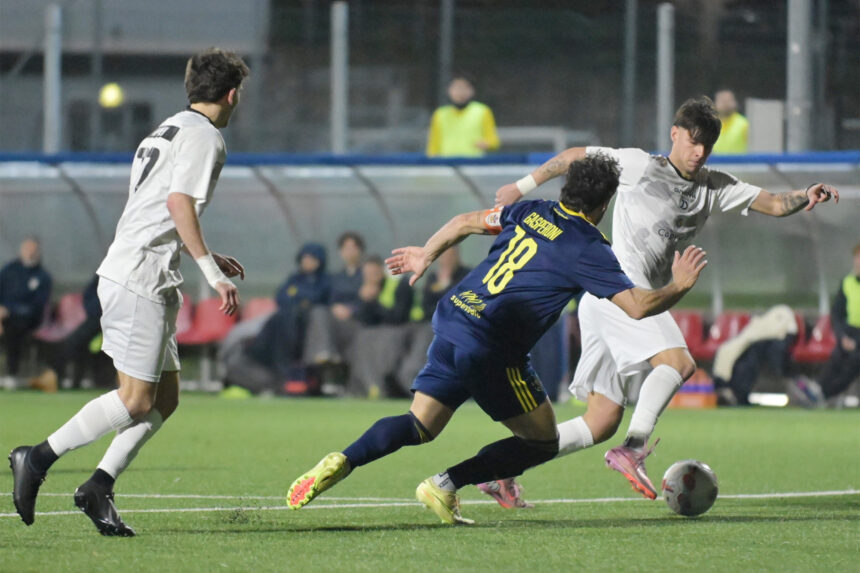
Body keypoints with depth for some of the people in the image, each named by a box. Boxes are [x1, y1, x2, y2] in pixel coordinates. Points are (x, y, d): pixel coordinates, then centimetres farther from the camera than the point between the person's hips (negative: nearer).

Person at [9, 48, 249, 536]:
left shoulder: (168, 130, 21)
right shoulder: (204, 137, -8)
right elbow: (179, 203, -20)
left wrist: (208, 257, 31)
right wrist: (213, 273, -20)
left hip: (148, 283, 10)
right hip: (140, 281, -10)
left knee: (165, 397, 9)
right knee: (136, 400, -10)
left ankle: (100, 486, 7)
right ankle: (39, 458, -6)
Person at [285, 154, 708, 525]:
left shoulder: (530, 212, 13)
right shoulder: (588, 250, -6)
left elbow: (465, 222, 22)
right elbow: (638, 306, -10)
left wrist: (426, 254, 38)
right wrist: (678, 287, 7)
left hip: (452, 325, 7)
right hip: (492, 352, -7)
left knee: (419, 427, 10)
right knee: (543, 442, 9)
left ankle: (343, 462, -15)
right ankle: (446, 486, 0)